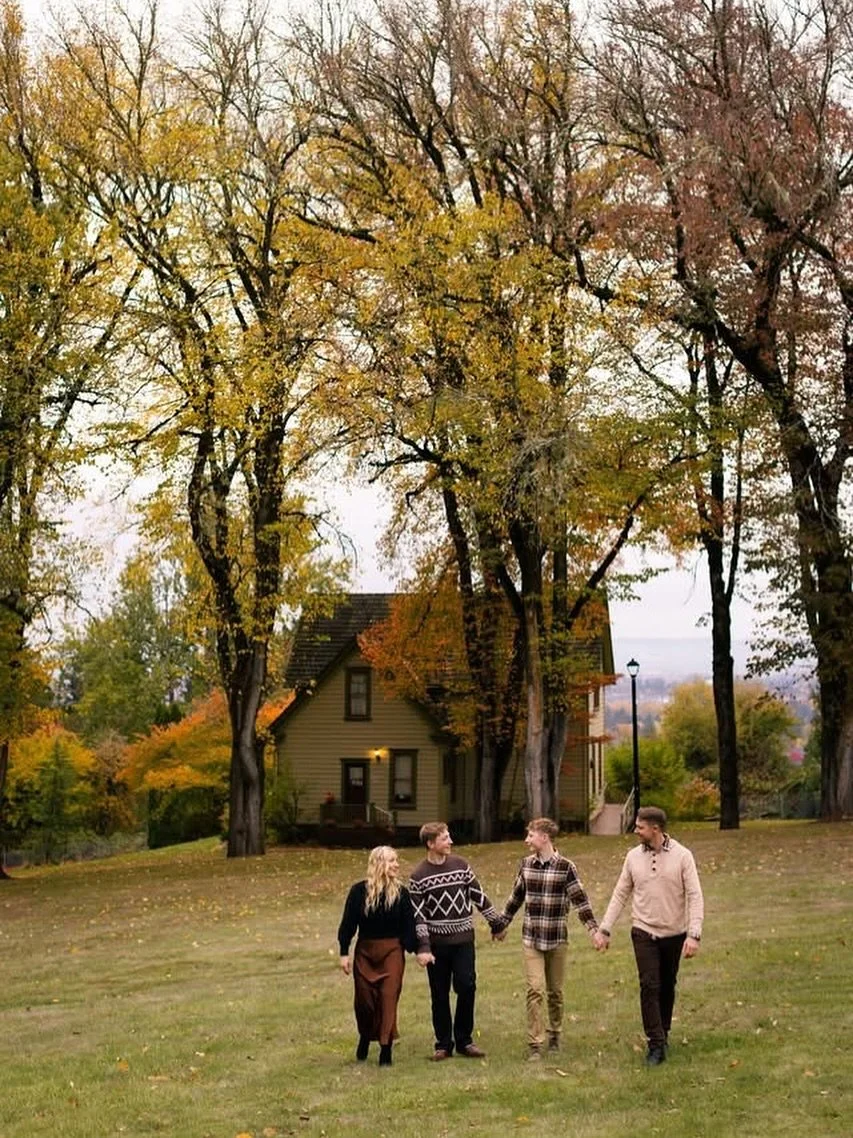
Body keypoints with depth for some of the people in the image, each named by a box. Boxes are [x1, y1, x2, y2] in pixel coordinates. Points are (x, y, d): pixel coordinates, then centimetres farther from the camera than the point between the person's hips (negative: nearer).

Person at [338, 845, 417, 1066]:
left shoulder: (401, 892, -1)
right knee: (364, 999, 6)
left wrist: (414, 948, -9)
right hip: (364, 951, 0)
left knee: (388, 998, -5)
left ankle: (386, 1050, 0)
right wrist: (344, 952, -3)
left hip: (392, 951, 0)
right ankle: (365, 1038, 33)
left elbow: (408, 924, -1)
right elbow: (348, 923, -1)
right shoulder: (359, 890, -5)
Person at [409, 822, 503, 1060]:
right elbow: (418, 914, -8)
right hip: (437, 942, -2)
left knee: (466, 987, -5)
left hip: (463, 939, 2)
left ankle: (464, 1040, 9)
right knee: (440, 995, 4)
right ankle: (443, 1044, 15)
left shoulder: (461, 865, 3)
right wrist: (422, 947, -15)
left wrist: (496, 923, 13)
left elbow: (478, 896, 10)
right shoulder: (419, 876, -5)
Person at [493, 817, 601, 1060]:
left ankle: (554, 1035, 28)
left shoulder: (565, 867, -8)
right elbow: (516, 897, 16)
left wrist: (593, 929, -18)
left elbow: (580, 899, -9)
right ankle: (535, 1044, -5)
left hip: (557, 939, -2)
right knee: (535, 990, -7)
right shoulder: (526, 865, 4)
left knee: (555, 991, 10)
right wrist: (502, 924, 21)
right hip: (531, 939, 2)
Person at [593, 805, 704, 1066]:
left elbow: (694, 896, -11)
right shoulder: (634, 856, 0)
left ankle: (663, 1033, 30)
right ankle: (656, 1043, -5)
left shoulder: (682, 856, -9)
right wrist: (604, 929, 1)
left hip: (674, 934, -1)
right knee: (649, 986, -9)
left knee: (667, 987, 12)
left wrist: (694, 935, -21)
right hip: (644, 932, 1)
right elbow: (620, 894, 6)